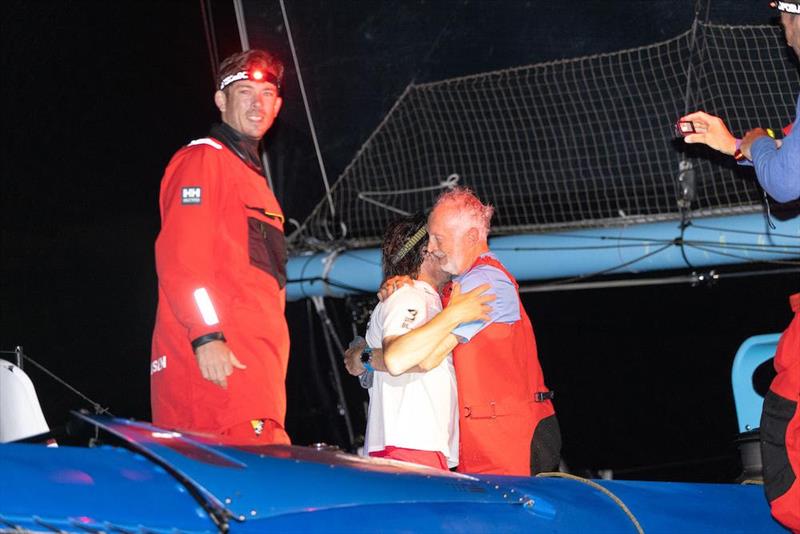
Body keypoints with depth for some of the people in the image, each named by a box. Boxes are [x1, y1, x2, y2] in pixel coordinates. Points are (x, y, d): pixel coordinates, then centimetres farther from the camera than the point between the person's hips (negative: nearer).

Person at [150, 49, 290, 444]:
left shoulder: (250, 174, 28)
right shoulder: (202, 159, -1)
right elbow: (180, 257, -13)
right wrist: (206, 336, -21)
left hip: (254, 362, 10)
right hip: (214, 354, -10)